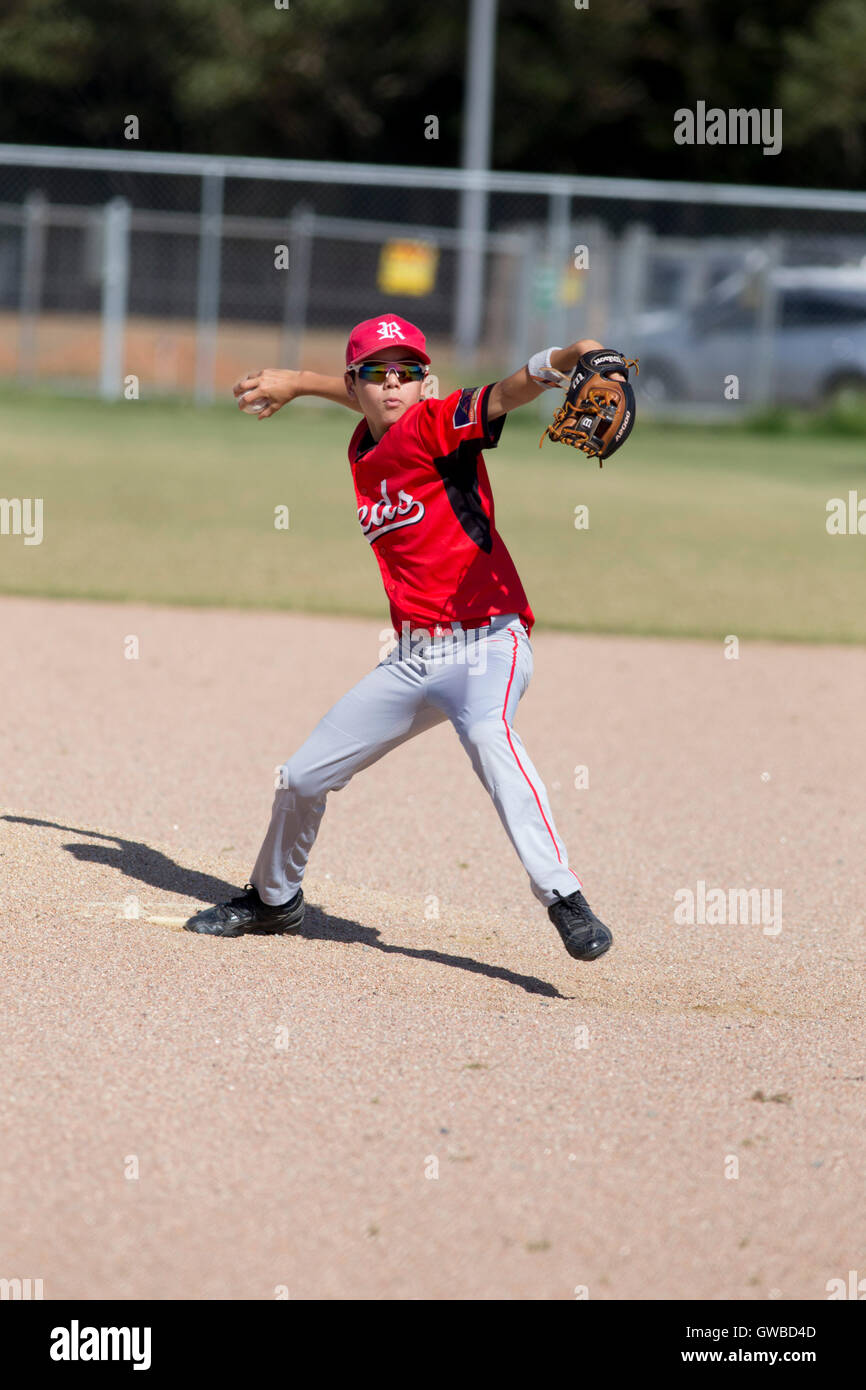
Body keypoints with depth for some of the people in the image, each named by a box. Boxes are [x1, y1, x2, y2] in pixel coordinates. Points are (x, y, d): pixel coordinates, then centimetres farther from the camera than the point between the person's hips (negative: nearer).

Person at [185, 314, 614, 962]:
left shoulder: (432, 424, -9)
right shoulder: (364, 452, 10)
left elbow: (503, 395, -27)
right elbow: (369, 402, 34)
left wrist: (565, 358, -45)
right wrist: (294, 382, 45)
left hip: (487, 643, -8)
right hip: (413, 659, 8)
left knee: (487, 730, -39)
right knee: (303, 777, 12)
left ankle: (562, 896, -44)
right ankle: (274, 898, 39)